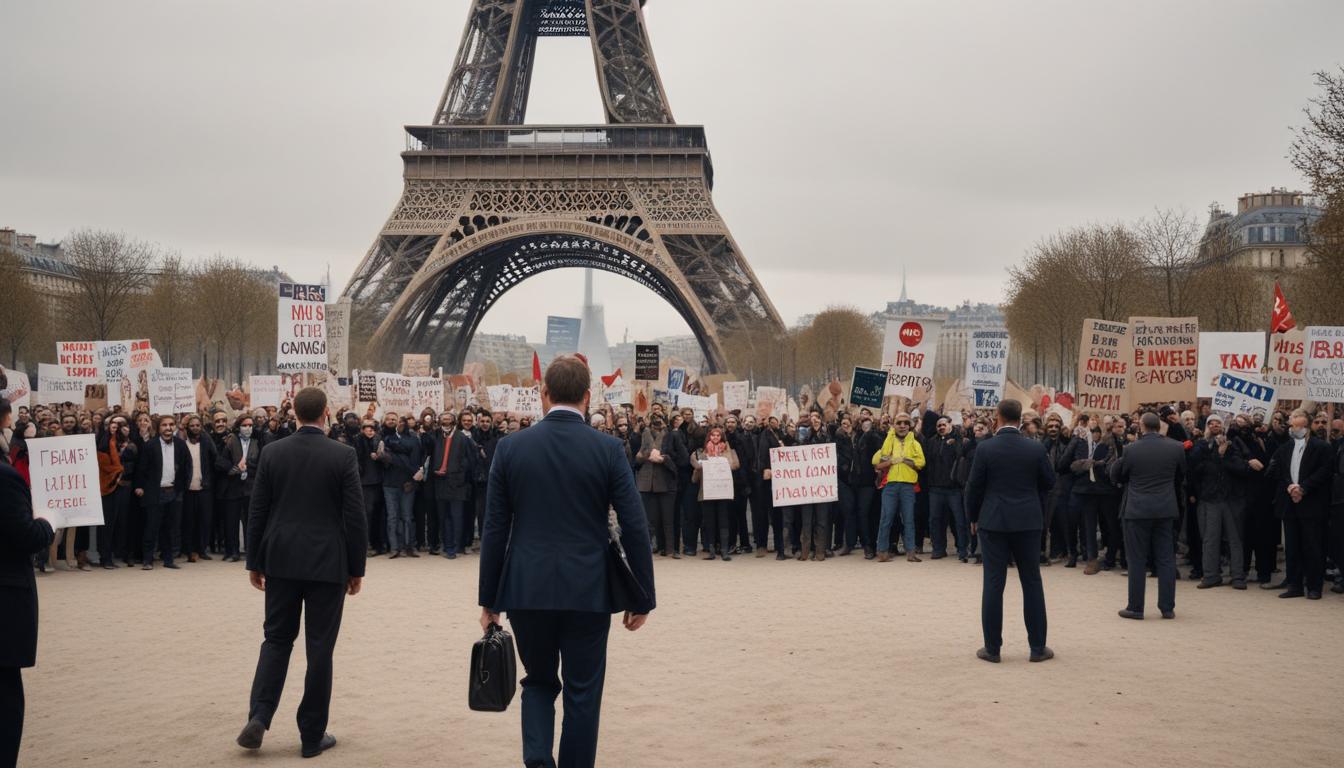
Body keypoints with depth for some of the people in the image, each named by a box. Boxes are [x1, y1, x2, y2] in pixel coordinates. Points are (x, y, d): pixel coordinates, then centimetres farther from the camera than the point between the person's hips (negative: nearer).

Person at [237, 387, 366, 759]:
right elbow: (355, 516, -7)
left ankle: (259, 717, 0)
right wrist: (356, 568, 2)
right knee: (319, 647, 5)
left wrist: (254, 562, 12)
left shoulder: (272, 452, 0)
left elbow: (257, 512, 3)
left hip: (282, 561, 2)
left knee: (277, 638, 15)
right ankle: (312, 735, 10)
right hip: (327, 563, -2)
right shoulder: (343, 455, -7)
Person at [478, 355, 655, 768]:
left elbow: (494, 530, 1)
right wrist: (642, 598, 3)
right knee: (582, 693, 10)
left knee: (539, 681, 18)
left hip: (527, 591, 2)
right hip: (588, 592, -1)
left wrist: (489, 599, 9)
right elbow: (635, 528, -6)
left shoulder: (511, 447, -1)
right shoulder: (608, 448, -5)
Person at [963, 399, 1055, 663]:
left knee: (993, 583, 2)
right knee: (1032, 582, 9)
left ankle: (992, 647, 4)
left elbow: (974, 487, -4)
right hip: (1028, 522, 1)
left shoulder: (985, 449, -8)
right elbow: (1050, 482, 6)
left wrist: (973, 518, 10)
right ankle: (1038, 647, 12)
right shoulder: (1036, 448, -4)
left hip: (993, 522, -1)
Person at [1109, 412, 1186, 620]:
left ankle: (1135, 607, 5)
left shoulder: (1131, 449, -10)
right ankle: (1167, 607, 10)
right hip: (1166, 509, 3)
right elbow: (1180, 478, 13)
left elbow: (1115, 476, 2)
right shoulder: (1176, 448, -2)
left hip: (1137, 509, -3)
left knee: (1137, 560, 3)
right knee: (1166, 559, 8)